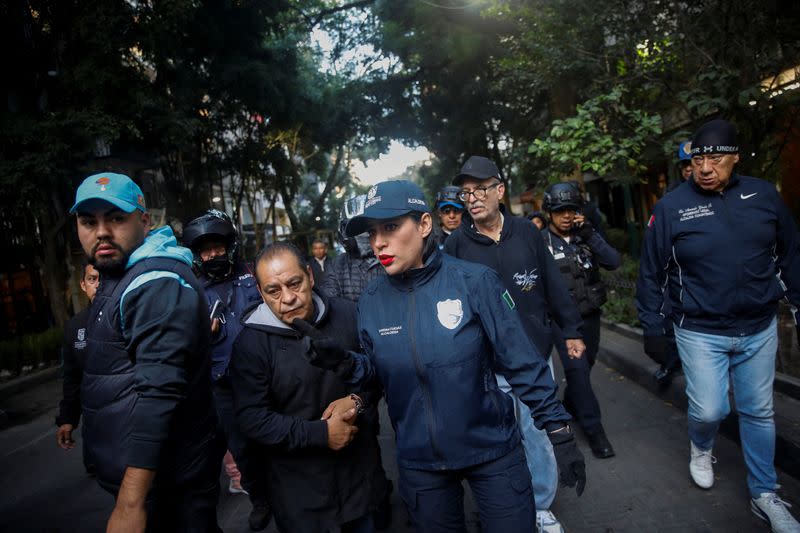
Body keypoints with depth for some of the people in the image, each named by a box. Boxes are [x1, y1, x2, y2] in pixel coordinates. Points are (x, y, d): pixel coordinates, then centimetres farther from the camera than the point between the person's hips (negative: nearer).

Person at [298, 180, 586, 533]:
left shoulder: (473, 281, -17)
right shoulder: (371, 301, -6)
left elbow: (521, 361, -12)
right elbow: (378, 373, 3)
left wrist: (559, 430, -11)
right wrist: (343, 363, -17)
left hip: (493, 451, -3)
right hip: (419, 462, 3)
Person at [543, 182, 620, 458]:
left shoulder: (586, 235, 2)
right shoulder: (541, 243, -9)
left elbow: (614, 262, -11)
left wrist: (590, 235, -20)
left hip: (591, 314, 5)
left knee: (586, 364, 19)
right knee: (577, 368, -12)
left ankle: (570, 401, 45)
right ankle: (594, 429, -1)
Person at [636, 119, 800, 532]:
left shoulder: (764, 195, -1)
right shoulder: (671, 207, -10)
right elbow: (651, 273, -4)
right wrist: (651, 325, -3)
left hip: (759, 330, 3)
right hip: (700, 332, -3)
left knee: (759, 413, 12)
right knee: (709, 410, -2)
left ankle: (764, 495, 31)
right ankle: (700, 449, 34)